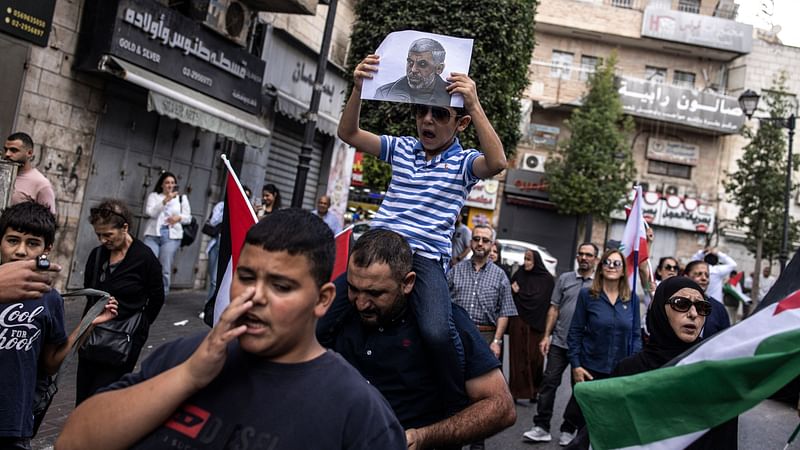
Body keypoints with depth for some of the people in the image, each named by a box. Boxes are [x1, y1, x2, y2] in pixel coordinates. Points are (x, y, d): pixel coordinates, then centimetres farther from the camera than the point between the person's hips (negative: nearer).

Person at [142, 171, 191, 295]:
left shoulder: (182, 198, 13)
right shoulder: (153, 196, 10)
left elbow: (188, 217, 11)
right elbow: (150, 212, -6)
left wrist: (179, 217, -11)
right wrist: (165, 200, -16)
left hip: (171, 236, 0)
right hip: (153, 235, 0)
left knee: (165, 269, -2)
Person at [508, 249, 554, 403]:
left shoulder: (547, 279, 0)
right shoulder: (519, 274, 7)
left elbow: (550, 303, -5)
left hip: (537, 325, -1)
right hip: (518, 323, 1)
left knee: (535, 357, 2)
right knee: (518, 357, 1)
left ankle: (534, 390, 12)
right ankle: (517, 389, 6)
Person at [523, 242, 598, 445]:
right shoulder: (565, 278, 5)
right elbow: (554, 309, 6)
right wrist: (546, 336, 0)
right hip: (559, 343, 1)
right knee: (549, 383, 0)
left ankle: (568, 430, 22)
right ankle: (541, 427, 7)